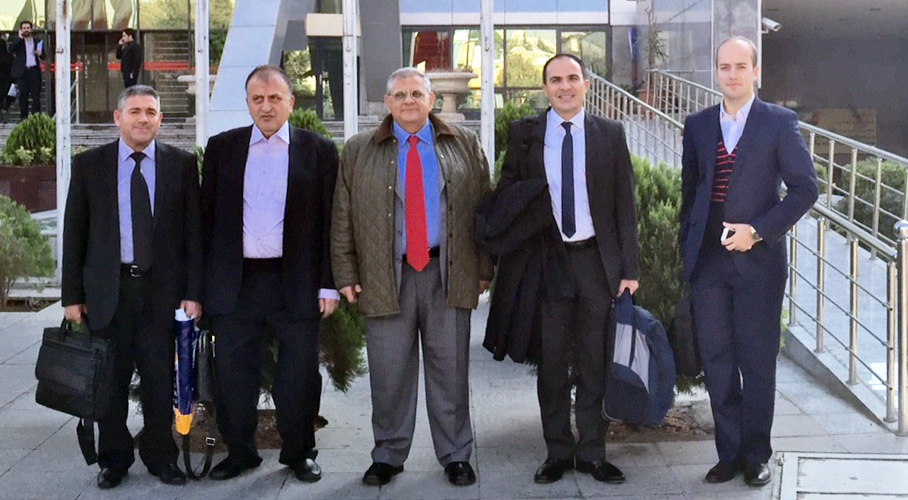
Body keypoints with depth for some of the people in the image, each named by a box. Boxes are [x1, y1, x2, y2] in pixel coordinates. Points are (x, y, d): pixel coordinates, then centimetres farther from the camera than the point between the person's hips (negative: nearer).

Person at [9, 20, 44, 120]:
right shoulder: (17, 41, 8)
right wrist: (19, 38, -11)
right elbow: (11, 49, -11)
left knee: (36, 95, -3)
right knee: (23, 95, 1)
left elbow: (43, 56, 15)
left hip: (34, 70, 1)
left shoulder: (37, 41, 13)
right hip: (22, 71, -1)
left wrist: (40, 54, -8)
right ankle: (23, 116, 7)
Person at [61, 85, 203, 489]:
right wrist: (72, 295, 0)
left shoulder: (181, 164, 4)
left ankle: (160, 457, 22)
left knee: (160, 379, 6)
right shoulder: (88, 164, 4)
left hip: (162, 289, 0)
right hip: (107, 289, 0)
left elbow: (193, 232, 3)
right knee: (110, 379, 7)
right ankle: (114, 460, 22)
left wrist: (193, 292, -2)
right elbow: (74, 233, 4)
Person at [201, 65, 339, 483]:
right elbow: (207, 217, 8)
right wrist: (202, 283, 3)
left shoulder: (318, 151, 3)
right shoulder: (221, 148, 8)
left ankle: (300, 452, 21)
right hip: (235, 283, 2)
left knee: (299, 373, 5)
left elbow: (329, 223, 2)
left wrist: (328, 284, -4)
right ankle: (239, 451, 23)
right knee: (233, 372, 8)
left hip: (296, 282, -2)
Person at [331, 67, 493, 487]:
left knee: (450, 369, 5)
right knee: (389, 372, 4)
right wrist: (345, 275, 1)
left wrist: (483, 269, 2)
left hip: (448, 274, 0)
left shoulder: (464, 146, 9)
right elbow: (343, 217, 7)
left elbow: (483, 210, 7)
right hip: (385, 277, 0)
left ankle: (456, 456, 17)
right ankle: (388, 455, 18)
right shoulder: (359, 151, 8)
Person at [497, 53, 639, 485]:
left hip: (597, 259, 0)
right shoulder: (524, 134, 4)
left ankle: (592, 453, 18)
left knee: (595, 362, 7)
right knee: (551, 361, 6)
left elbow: (624, 205, 4)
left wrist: (629, 268, 0)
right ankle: (557, 452, 18)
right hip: (545, 260, 0)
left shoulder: (610, 134, 5)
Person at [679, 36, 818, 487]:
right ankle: (730, 453, 17)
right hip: (707, 260, 3)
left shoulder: (779, 123, -1)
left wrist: (757, 231, -13)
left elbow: (805, 187, -4)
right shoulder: (697, 125, 10)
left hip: (757, 259, -3)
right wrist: (687, 251, 11)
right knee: (716, 359, 6)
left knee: (757, 360, 4)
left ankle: (756, 455, 17)